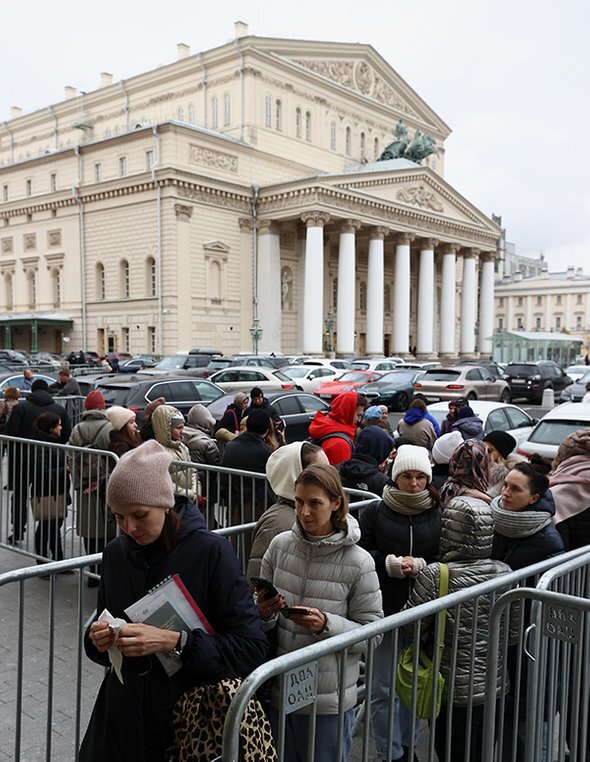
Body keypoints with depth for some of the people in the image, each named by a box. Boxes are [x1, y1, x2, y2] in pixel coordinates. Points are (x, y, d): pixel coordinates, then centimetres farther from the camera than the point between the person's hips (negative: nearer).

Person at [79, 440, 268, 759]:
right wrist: (97, 640, -11)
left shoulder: (211, 551, -16)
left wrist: (175, 642, -26)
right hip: (121, 719, 4)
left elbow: (252, 648, -18)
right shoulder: (116, 552, -1)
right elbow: (97, 643, 11)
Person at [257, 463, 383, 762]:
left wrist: (326, 625, -22)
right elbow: (260, 610, 8)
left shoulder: (358, 563, -13)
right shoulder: (280, 545, -4)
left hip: (328, 700, -3)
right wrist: (265, 613, -14)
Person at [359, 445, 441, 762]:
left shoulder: (439, 514, 1)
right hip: (384, 613, -1)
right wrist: (391, 563, -18)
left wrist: (419, 565, -17)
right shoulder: (374, 512, -2)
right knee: (384, 688, 5)